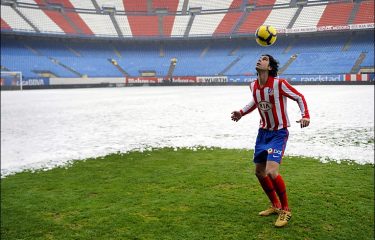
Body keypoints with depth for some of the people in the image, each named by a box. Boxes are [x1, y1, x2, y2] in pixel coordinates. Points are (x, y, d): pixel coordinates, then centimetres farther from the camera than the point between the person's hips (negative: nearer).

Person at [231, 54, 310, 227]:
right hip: (263, 132, 7)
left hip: (279, 133, -7)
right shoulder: (253, 86, 1)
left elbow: (299, 97, -9)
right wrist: (241, 113, 16)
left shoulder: (279, 83, -18)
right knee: (259, 172, 10)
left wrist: (305, 115, -24)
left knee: (271, 171, -20)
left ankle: (285, 210, 3)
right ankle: (275, 206, 30)